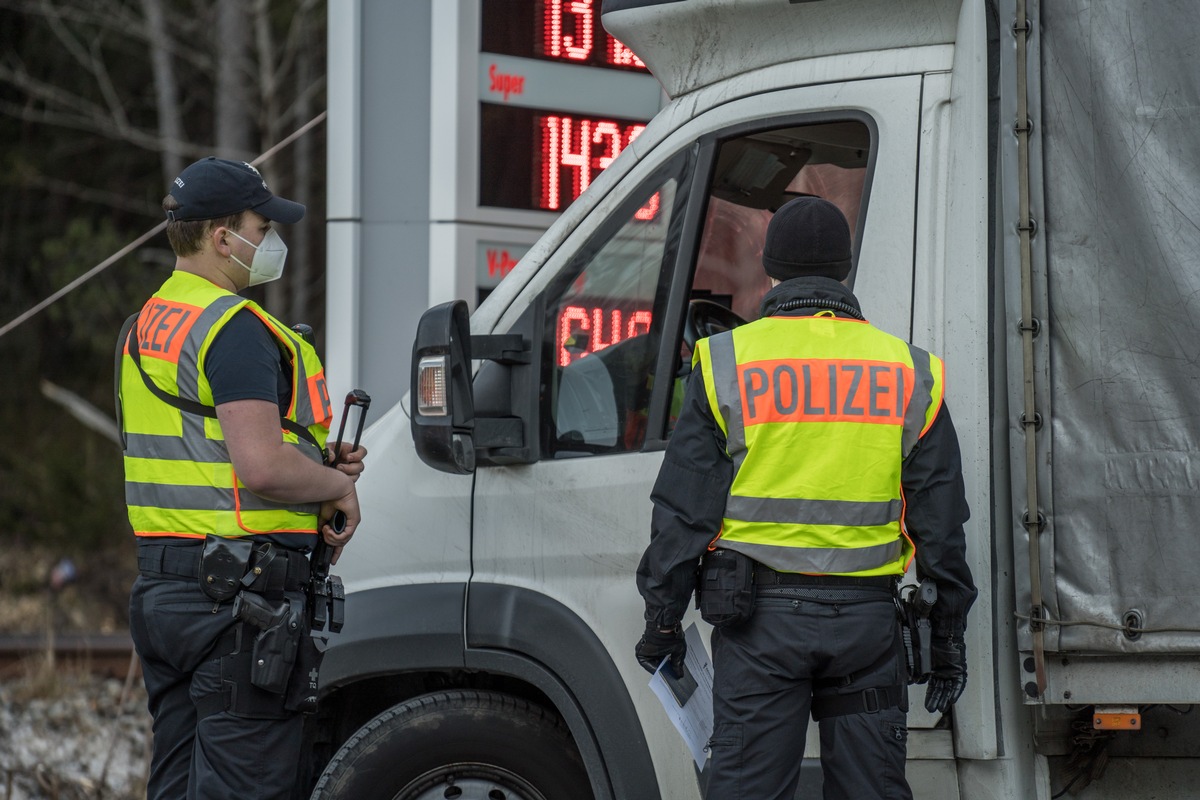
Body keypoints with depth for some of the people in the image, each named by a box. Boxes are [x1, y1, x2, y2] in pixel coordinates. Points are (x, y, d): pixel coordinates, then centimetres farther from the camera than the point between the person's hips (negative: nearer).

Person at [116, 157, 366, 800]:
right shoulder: (236, 329, -15)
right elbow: (264, 469, -25)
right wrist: (339, 485, -6)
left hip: (160, 591, 10)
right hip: (240, 599, -10)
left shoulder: (144, 327, 16)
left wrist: (320, 460, 15)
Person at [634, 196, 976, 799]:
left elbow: (683, 508, -1)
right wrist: (948, 636, 14)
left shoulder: (727, 363, 0)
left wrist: (662, 621, 7)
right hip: (867, 615, 2)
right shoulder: (910, 373, 7)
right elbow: (940, 522, 8)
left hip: (760, 615, -2)